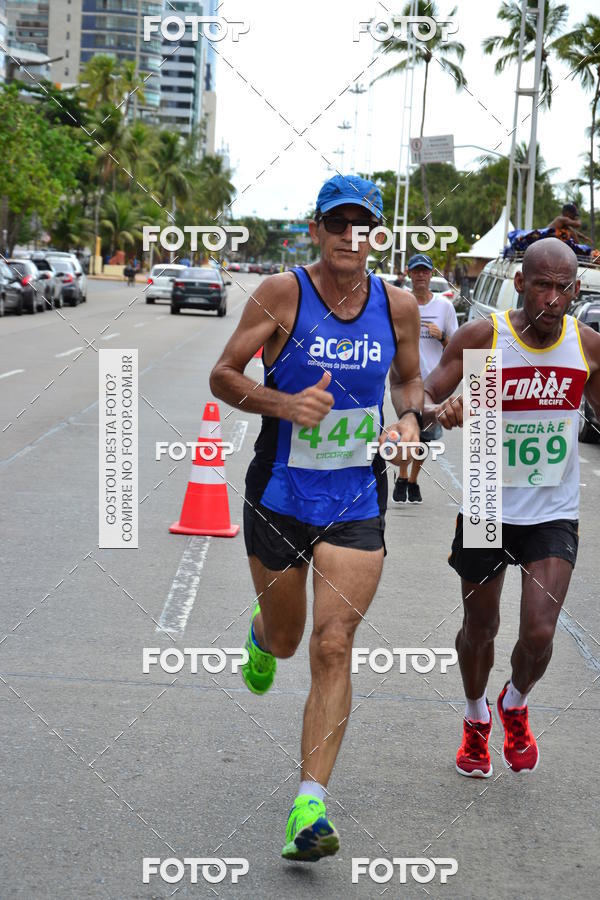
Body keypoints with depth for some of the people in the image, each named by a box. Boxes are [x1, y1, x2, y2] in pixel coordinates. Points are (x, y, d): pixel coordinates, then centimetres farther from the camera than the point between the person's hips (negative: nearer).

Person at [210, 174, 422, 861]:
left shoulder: (398, 305, 0)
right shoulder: (282, 294, -9)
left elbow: (410, 377, 18)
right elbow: (223, 375, -6)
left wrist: (409, 416, -4)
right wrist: (286, 403, -23)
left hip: (356, 502, 1)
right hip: (279, 495, -1)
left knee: (333, 647, -8)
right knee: (285, 638, 15)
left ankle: (310, 808, -7)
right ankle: (261, 633, 56)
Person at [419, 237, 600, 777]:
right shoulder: (482, 337, -12)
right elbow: (422, 396, -12)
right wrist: (438, 409, -35)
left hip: (553, 515, 1)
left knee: (539, 633, -12)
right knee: (480, 627, 14)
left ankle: (515, 706, 22)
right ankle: (477, 719, 42)